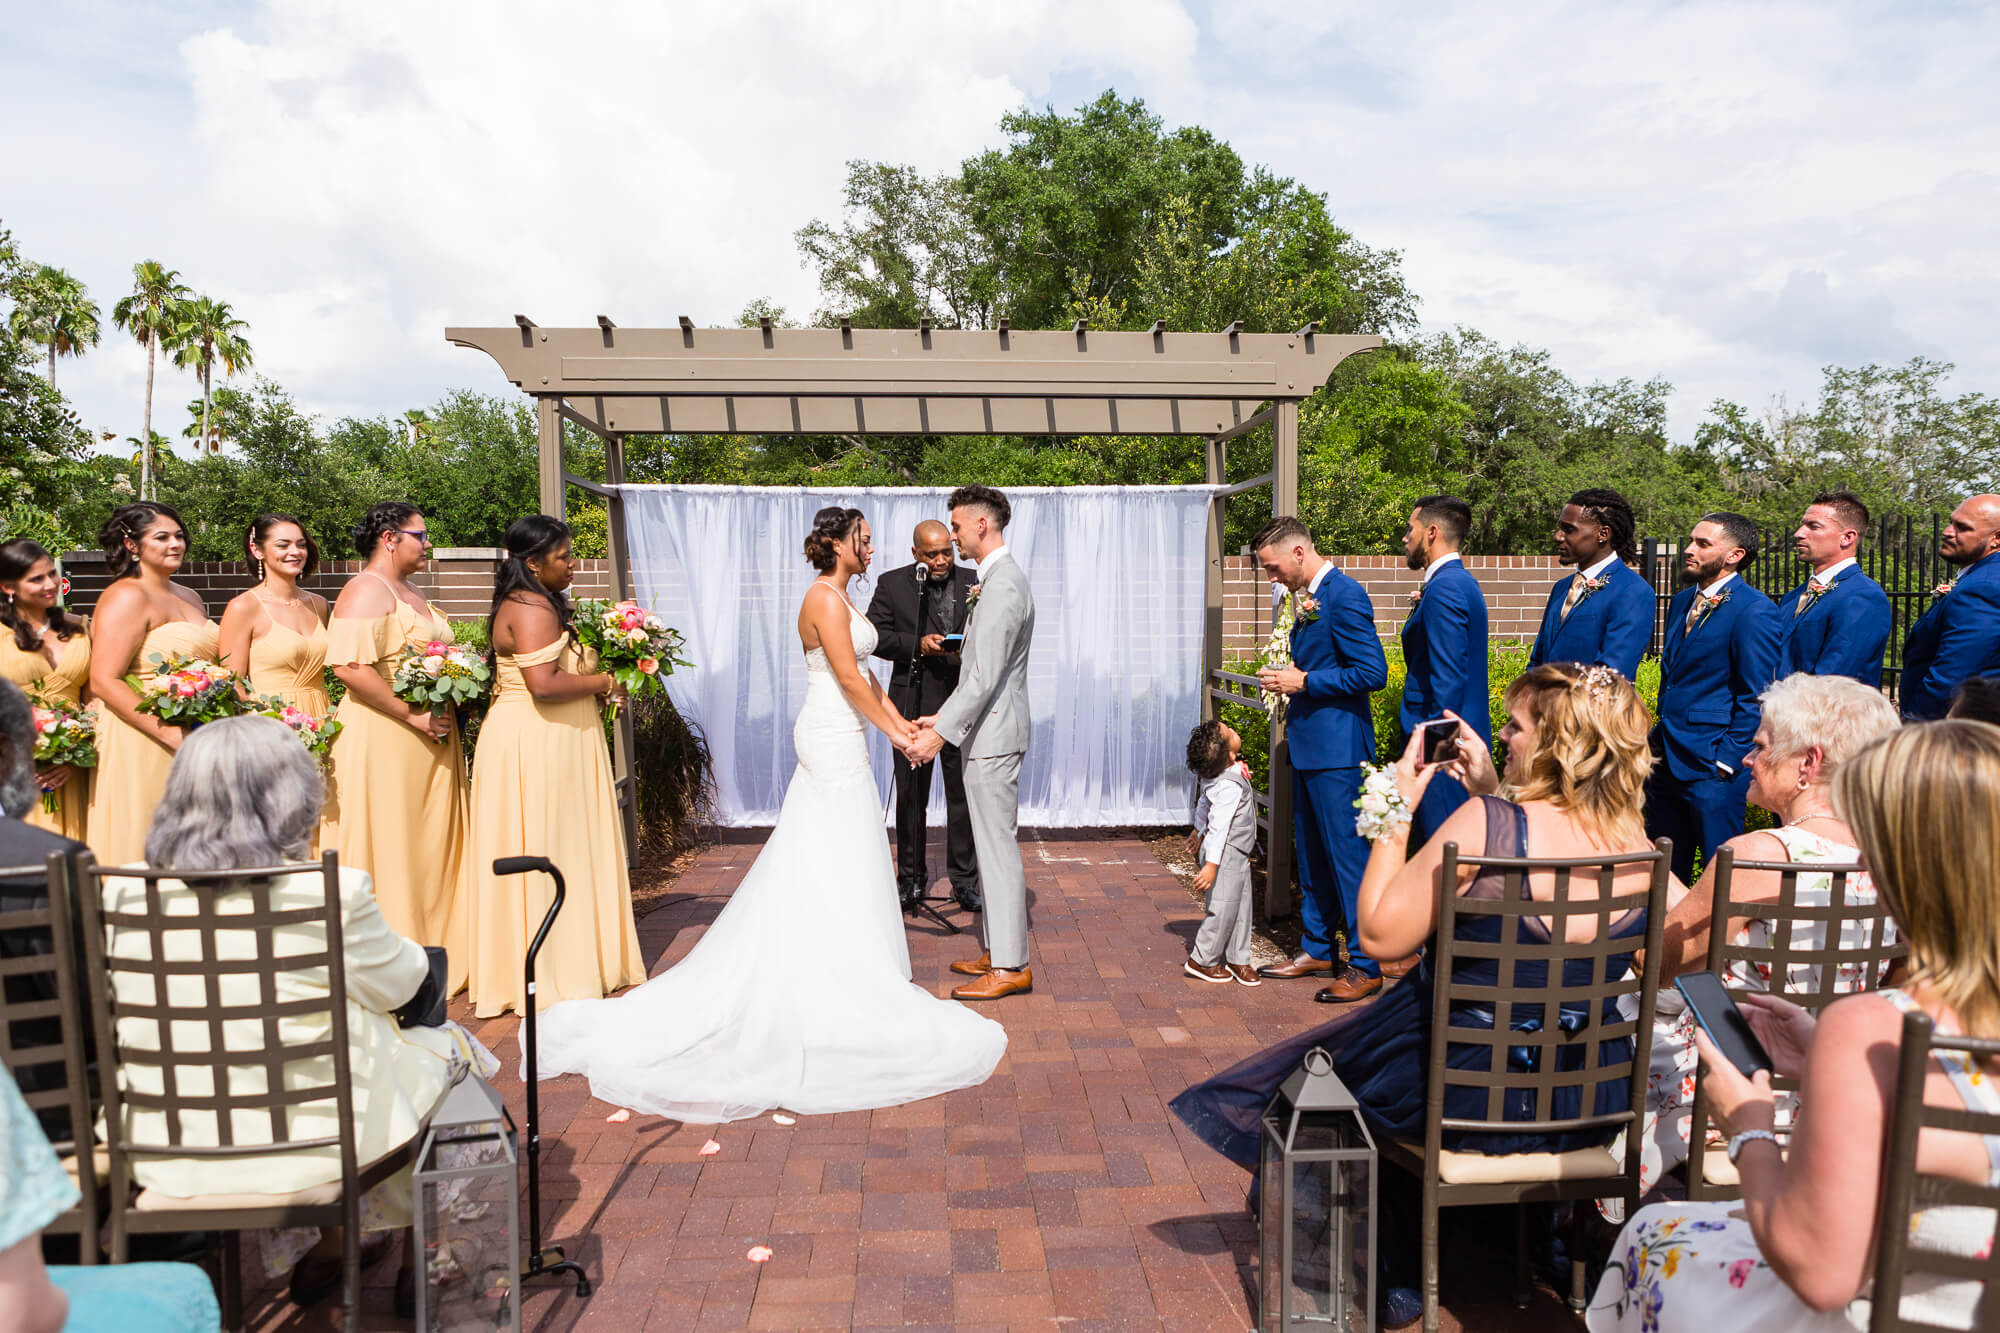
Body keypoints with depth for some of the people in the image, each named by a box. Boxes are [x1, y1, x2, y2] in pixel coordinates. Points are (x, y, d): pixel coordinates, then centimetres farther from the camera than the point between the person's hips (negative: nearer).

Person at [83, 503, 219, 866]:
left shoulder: (190, 599, 16)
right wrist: (171, 734, -22)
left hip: (193, 742, 7)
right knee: (142, 855, -3)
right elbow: (104, 682, -16)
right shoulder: (128, 596, -8)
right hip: (142, 749, -7)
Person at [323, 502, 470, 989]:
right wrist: (413, 715, -21)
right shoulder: (366, 590, -11)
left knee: (430, 847, 12)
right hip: (383, 742, -9)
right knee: (387, 851, -2)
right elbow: (349, 665, -23)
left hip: (429, 743, 9)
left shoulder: (409, 593, 18)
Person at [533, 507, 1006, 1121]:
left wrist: (902, 720, 8)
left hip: (837, 740, 10)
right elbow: (848, 678, -19)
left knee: (822, 868, 15)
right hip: (835, 741, -10)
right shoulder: (825, 597, -16)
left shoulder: (839, 597, 15)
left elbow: (863, 674, 15)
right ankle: (843, 989, 6)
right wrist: (892, 732, -13)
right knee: (836, 867, -3)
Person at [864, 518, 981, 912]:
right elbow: (875, 637, -4)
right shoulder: (892, 584, 0)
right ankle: (911, 877, 24)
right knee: (910, 796, 10)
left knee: (964, 794, 4)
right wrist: (918, 644, -18)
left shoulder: (973, 581, 4)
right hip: (913, 705, 0)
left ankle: (965, 880, 16)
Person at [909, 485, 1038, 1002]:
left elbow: (985, 676, -23)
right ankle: (998, 951, 25)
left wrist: (941, 733, -22)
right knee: (994, 844, 15)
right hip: (987, 732, 11)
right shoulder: (995, 579, 16)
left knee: (999, 847, -4)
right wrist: (941, 717, 17)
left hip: (993, 734, -11)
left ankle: (1010, 966, 4)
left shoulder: (1003, 586, -18)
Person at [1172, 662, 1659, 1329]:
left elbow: (1379, 934, -18)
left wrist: (1397, 811, -11)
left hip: (1471, 1095, -6)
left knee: (1335, 1070, 23)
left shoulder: (1487, 823, -24)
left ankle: (1396, 1276, 39)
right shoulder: (1636, 840, -6)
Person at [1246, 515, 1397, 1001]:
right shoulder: (1307, 596, 13)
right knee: (1312, 854, 17)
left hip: (1337, 750, -10)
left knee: (1348, 855, -2)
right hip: (1308, 744, 10)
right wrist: (1291, 685, 5)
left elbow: (1372, 673, -20)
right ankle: (1316, 949, 29)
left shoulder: (1344, 595, -16)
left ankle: (1365, 965, 8)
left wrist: (1304, 681, -17)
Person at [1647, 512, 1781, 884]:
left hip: (1712, 766, -8)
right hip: (1665, 758, 8)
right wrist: (1659, 740, 15)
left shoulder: (1754, 610, -11)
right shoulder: (1682, 601, 13)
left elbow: (1755, 697, -13)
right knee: (1666, 869, 15)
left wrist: (1727, 760, -14)